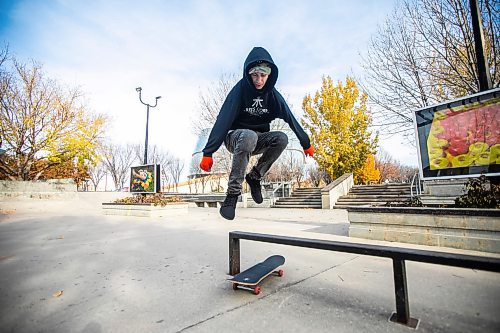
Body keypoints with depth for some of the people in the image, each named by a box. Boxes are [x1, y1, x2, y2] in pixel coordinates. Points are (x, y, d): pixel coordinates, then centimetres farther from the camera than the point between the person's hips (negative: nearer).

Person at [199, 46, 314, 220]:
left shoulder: (272, 94, -2)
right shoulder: (240, 89, -14)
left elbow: (290, 118, 0)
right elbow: (223, 120, -23)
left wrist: (306, 143, 2)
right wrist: (208, 153, -31)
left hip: (258, 141, 4)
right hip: (235, 137, -4)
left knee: (282, 138, -26)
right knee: (249, 135, -39)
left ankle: (254, 176, -10)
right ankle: (233, 192, -31)